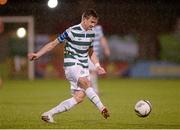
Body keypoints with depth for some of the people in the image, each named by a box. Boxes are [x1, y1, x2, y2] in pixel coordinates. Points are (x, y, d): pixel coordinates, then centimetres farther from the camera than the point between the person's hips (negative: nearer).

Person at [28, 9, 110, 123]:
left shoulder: (91, 33, 9)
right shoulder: (72, 31, -12)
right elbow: (54, 43, -6)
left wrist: (97, 65, 10)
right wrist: (38, 54, -12)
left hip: (83, 68, 7)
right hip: (72, 65, -7)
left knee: (79, 97, -4)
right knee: (87, 83, -32)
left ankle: (49, 114, 3)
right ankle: (102, 108, -33)